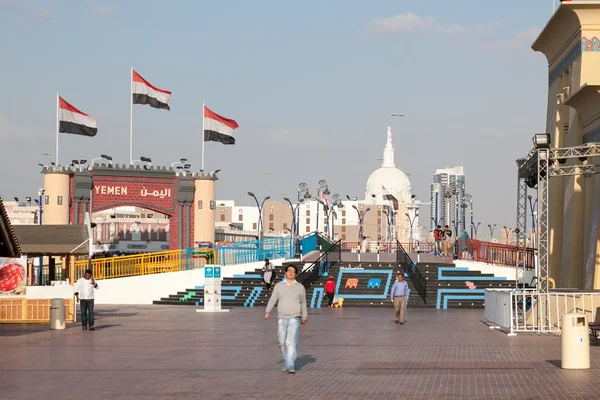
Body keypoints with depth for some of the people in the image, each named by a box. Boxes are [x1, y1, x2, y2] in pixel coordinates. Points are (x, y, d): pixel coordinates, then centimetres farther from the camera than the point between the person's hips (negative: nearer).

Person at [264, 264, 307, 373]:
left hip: (294, 319, -2)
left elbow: (303, 303, 14)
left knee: (291, 342, -13)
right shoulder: (279, 286, 7)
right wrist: (268, 311, -14)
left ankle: (290, 366, -16)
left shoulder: (300, 287, 6)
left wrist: (304, 317, 18)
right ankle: (285, 362, 25)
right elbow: (273, 299, 0)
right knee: (282, 342, 6)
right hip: (281, 319, 2)